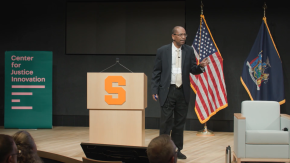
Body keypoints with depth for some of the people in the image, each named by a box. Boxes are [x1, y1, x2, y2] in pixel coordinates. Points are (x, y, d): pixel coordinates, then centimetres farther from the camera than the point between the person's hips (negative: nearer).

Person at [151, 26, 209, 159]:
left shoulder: (189, 51, 5)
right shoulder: (162, 51, -3)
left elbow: (193, 70, 7)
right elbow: (156, 72, 0)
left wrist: (201, 66, -15)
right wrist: (154, 91, -5)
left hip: (183, 91, 3)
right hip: (168, 91, -3)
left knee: (180, 123, 10)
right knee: (166, 122, -1)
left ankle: (177, 149, 20)